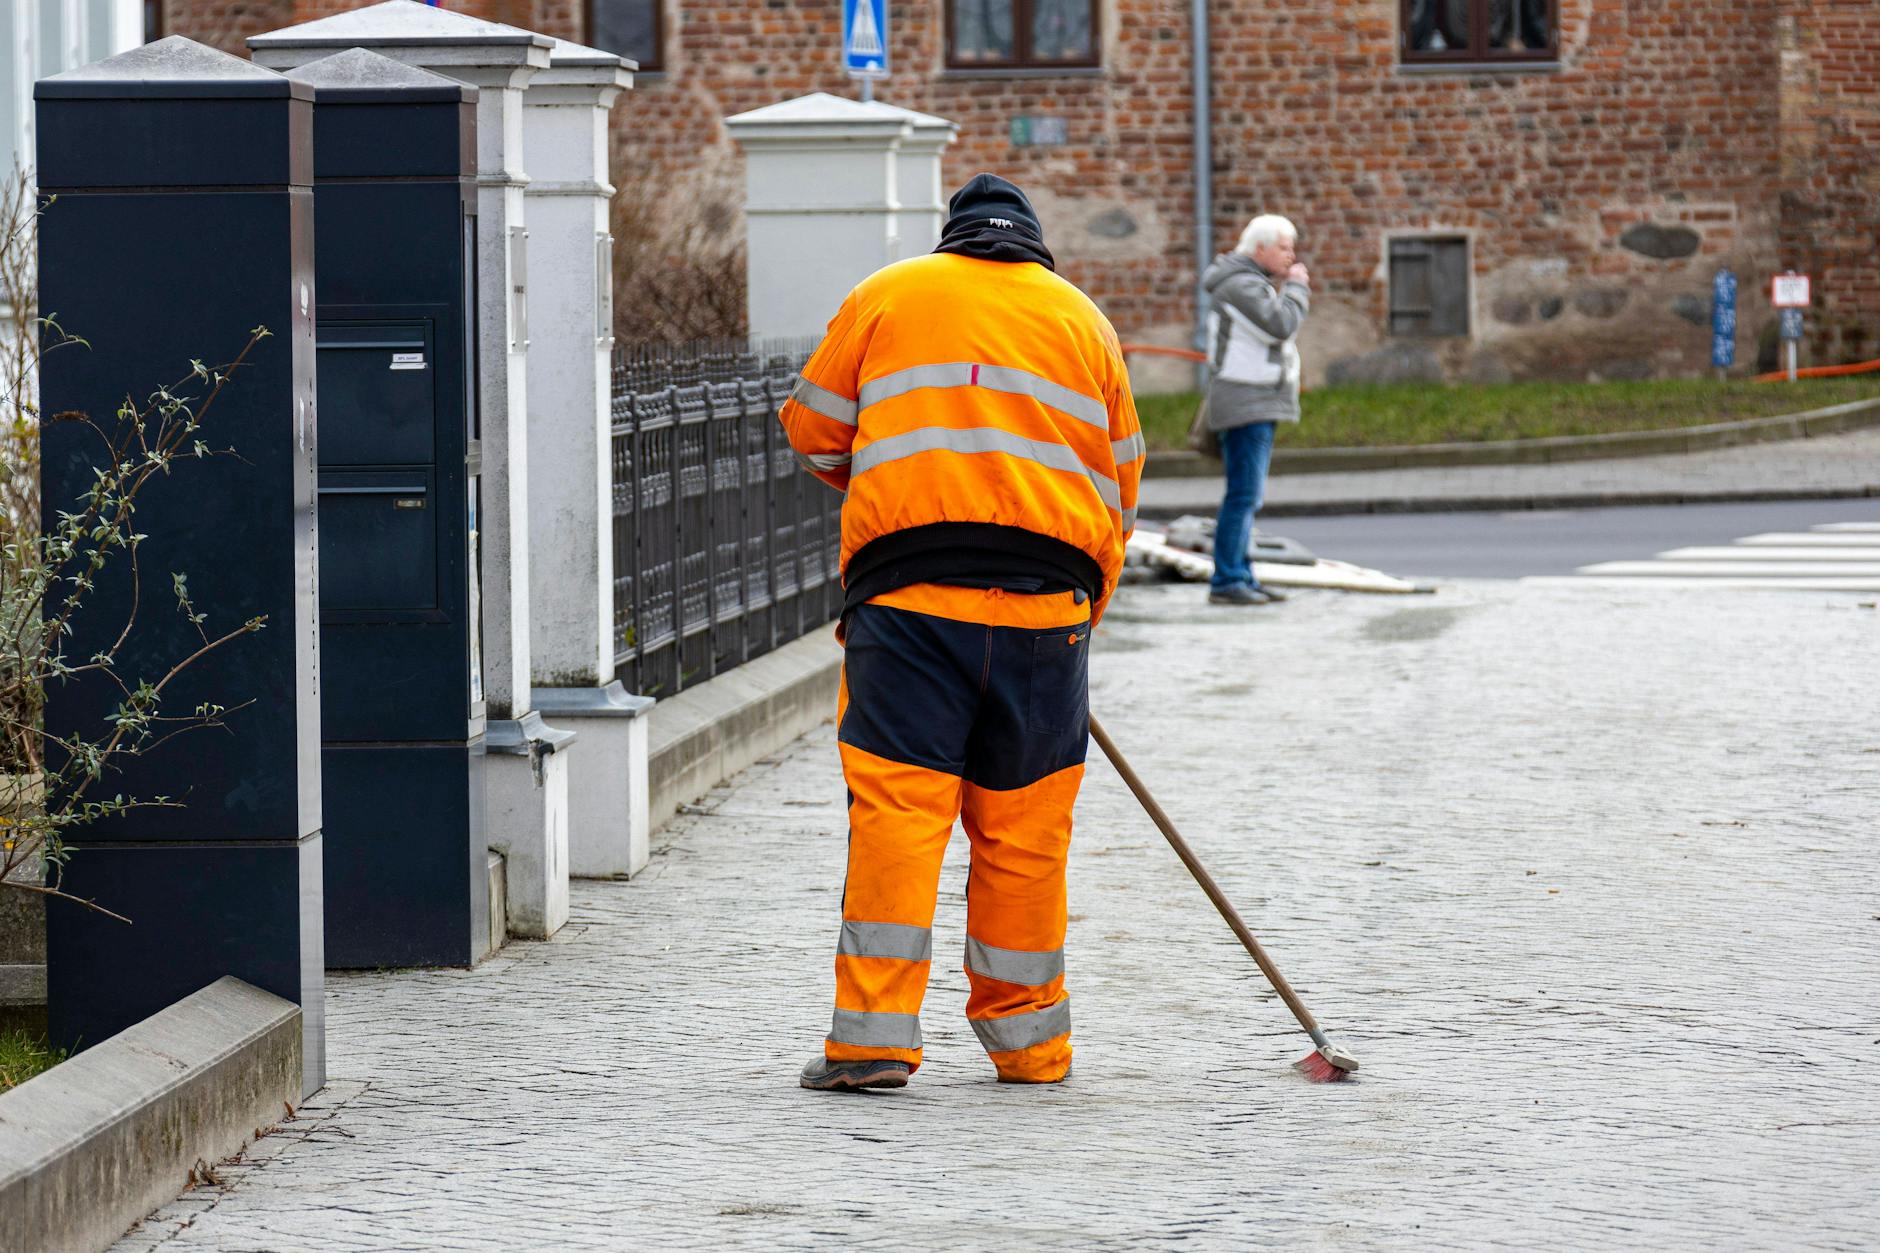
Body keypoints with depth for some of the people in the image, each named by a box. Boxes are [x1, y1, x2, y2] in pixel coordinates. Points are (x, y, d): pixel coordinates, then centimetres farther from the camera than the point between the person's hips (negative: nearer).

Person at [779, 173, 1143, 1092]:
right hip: (1044, 600, 2)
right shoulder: (1084, 322, 19)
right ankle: (1027, 1042, 17)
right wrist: (1081, 618, 28)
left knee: (895, 808, -4)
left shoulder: (888, 295, 12)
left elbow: (814, 430, 15)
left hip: (908, 593, -2)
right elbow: (1117, 487, 20)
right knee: (1024, 827, 9)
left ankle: (873, 1038, -10)